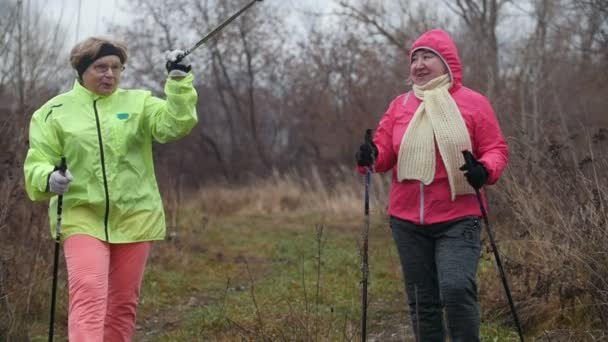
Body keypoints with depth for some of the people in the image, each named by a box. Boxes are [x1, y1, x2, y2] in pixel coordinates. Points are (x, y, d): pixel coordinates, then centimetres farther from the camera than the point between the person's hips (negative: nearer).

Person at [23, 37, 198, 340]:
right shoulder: (55, 111, 3)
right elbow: (36, 164, 0)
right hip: (82, 218, -2)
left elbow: (174, 123, -9)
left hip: (134, 218, 2)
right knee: (88, 295, -19)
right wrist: (49, 179, -22)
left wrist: (179, 81, -20)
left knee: (124, 302, 10)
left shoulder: (137, 103, 6)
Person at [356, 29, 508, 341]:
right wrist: (371, 155, -16)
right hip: (407, 220, 4)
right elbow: (384, 150, 8)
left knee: (457, 288, -22)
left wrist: (485, 169, -22)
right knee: (422, 301, 10)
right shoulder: (400, 105, 9)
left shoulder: (473, 103, -1)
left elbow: (496, 149, 0)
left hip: (457, 220, -4)